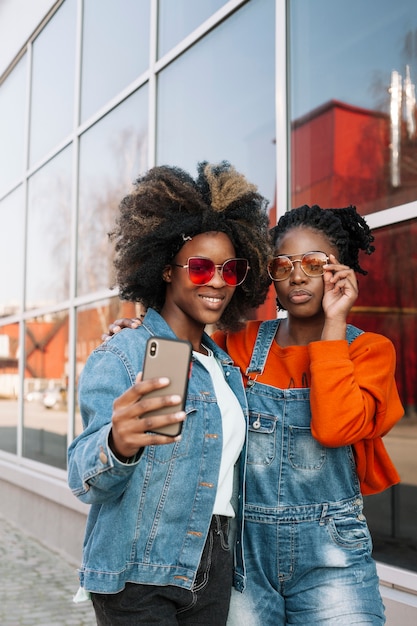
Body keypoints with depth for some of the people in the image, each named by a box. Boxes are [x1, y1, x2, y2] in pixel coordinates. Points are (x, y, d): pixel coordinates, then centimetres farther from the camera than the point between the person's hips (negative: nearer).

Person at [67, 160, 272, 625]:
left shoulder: (226, 368, 10)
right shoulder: (120, 357, -12)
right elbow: (85, 479, -24)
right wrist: (118, 446, -44)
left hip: (212, 571, 6)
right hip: (139, 579, -6)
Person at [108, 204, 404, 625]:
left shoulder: (369, 350, -3)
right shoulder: (243, 343, 2)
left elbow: (335, 427, -21)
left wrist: (334, 323, -15)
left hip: (330, 558, -1)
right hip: (245, 549, 2)